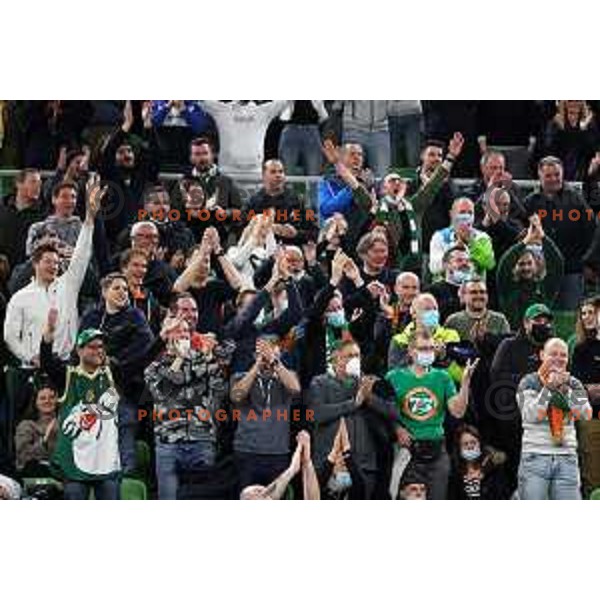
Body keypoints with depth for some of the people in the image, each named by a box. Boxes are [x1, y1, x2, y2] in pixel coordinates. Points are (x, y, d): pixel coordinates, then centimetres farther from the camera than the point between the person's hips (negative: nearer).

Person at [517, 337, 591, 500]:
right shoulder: (529, 382, 3)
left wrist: (564, 387, -12)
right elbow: (531, 415, -12)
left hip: (567, 460, 3)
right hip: (535, 458, -3)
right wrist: (548, 387, -15)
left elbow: (586, 414, -4)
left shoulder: (573, 384, 12)